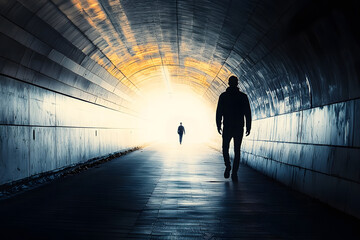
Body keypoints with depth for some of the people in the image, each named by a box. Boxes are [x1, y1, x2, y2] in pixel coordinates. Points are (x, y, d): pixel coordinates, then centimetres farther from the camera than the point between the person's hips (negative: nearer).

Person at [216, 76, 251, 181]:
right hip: (239, 127, 1)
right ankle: (234, 173, -2)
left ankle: (228, 166, -7)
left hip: (227, 126, -1)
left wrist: (218, 125, 4)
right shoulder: (243, 96, 2)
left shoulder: (223, 96, 1)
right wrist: (248, 127, 4)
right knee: (237, 150, 5)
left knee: (225, 148, 14)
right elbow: (248, 113, 0)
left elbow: (219, 112, -1)